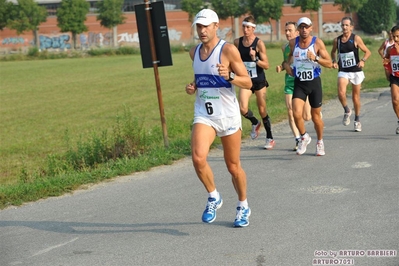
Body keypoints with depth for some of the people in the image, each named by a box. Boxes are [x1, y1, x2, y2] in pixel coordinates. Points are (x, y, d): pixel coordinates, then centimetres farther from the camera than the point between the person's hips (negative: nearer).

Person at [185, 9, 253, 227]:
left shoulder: (228, 50, -10)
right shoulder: (194, 52, 7)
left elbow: (248, 83, -8)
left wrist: (229, 77, -27)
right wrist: (193, 87, 2)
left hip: (228, 115, -3)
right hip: (204, 115, 3)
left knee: (233, 166, 8)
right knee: (198, 158, -21)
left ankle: (243, 206, 31)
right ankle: (213, 197, 3)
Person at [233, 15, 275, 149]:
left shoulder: (259, 43, -11)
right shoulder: (237, 42, 1)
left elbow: (266, 65, -12)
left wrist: (255, 59, -27)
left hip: (259, 80, -3)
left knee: (262, 110, 6)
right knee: (243, 109, -16)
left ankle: (270, 138, 22)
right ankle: (255, 123, 18)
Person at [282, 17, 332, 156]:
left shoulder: (317, 43, -9)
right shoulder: (293, 43, 0)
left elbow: (329, 63, -8)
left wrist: (316, 58, -24)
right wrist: (286, 64, 3)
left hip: (314, 82, -1)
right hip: (299, 83, 1)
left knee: (316, 116, 9)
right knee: (296, 114, -17)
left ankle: (320, 142, 32)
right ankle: (304, 137, 10)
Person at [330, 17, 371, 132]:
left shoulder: (356, 38, -6)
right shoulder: (337, 40, 3)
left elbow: (368, 52, -3)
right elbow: (333, 52, 21)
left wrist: (363, 60, -21)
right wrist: (334, 61, 2)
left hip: (356, 71, -1)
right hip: (343, 71, 1)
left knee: (356, 97, 8)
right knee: (341, 93, -23)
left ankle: (357, 120, 26)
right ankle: (346, 111, 4)